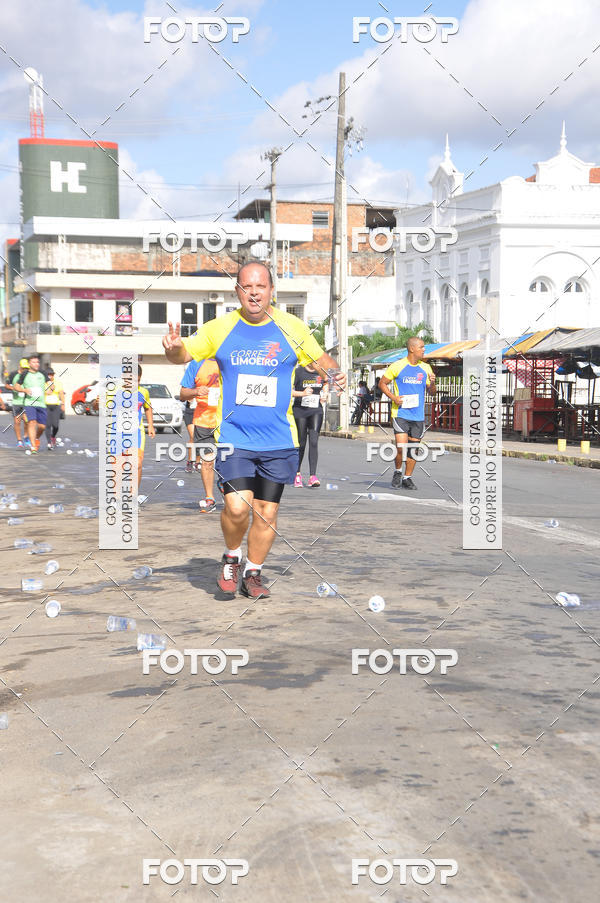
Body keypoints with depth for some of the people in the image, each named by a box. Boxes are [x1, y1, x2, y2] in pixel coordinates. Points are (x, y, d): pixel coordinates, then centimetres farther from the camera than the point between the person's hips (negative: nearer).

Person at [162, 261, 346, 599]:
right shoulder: (220, 328, 1)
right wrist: (173, 347, -16)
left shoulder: (291, 327, 1)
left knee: (267, 511, 7)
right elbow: (184, 354, 8)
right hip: (234, 436, -1)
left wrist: (335, 374, -9)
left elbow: (320, 357, 13)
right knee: (237, 507, -15)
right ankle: (232, 557, 15)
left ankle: (253, 573, 27)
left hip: (279, 440, 1)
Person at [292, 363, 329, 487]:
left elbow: (326, 383, 22)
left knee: (314, 442, -11)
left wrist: (324, 395, 2)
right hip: (300, 411, -2)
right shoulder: (298, 372, -6)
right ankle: (297, 474, 23)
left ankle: (313, 476, -14)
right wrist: (302, 393, -23)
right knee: (301, 444, 3)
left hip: (316, 411, 2)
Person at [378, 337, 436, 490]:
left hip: (418, 414, 4)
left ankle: (407, 478, 19)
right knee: (401, 446, -13)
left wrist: (432, 383, -8)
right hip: (400, 413, -4)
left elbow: (432, 392, 14)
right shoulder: (397, 366, -4)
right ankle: (397, 472, 12)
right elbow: (382, 383, 4)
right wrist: (393, 397, -10)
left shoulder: (425, 368, 9)